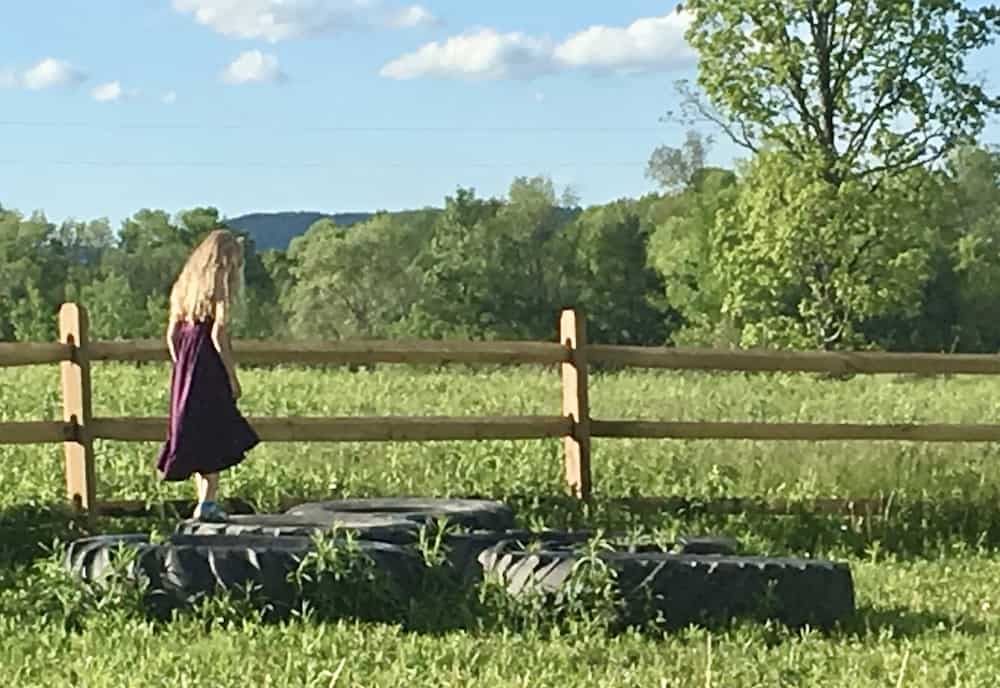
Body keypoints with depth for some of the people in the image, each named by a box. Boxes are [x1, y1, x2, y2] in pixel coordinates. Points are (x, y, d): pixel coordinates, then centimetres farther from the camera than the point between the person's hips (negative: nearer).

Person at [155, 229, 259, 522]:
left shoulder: (185, 285, 14)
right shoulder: (221, 288, -6)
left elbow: (171, 335, 13)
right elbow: (218, 335, -14)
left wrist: (182, 367, 18)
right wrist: (233, 377, -10)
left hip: (184, 373, 7)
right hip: (211, 371, -7)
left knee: (196, 439, 12)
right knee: (217, 440, -2)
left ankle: (205, 501, 14)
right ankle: (208, 502, -8)